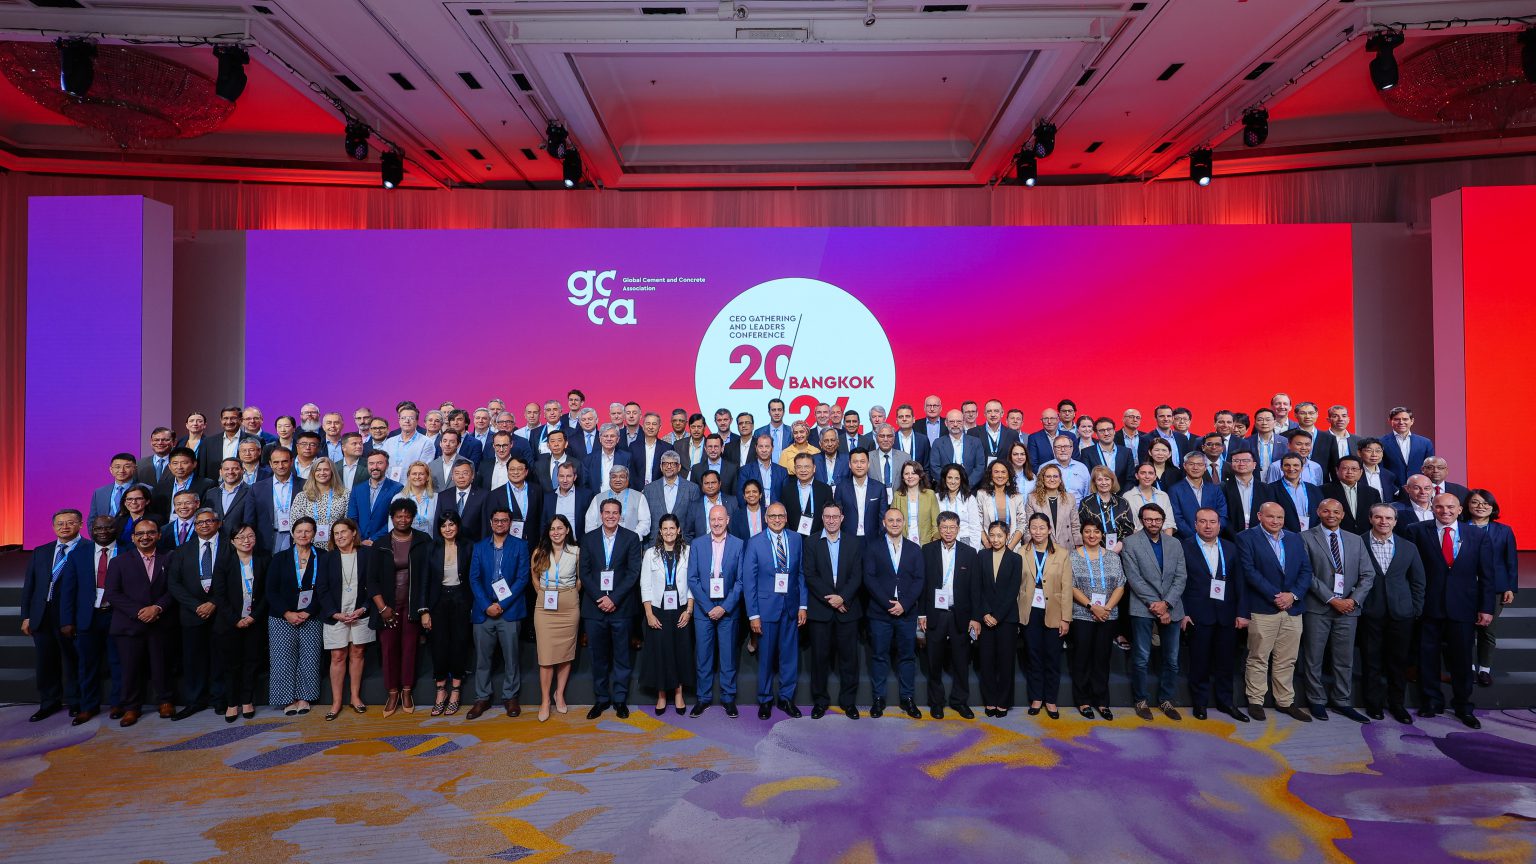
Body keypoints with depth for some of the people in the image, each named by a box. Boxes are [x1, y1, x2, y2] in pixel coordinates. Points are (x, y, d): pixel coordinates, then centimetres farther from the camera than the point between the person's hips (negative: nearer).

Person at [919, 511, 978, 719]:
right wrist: (921, 613, -2)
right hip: (935, 614, 0)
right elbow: (922, 583, 1)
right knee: (934, 661, 7)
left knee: (961, 661, 8)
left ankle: (959, 700, 23)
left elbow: (973, 587, 2)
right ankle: (936, 702, 20)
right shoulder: (928, 550, 1)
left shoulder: (969, 553, 2)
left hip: (959, 615, 1)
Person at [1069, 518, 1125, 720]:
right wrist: (1092, 607, -15)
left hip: (1108, 616, 2)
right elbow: (1071, 587, -7)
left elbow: (1120, 586, 2)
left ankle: (1101, 701, 19)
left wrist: (1107, 607, -11)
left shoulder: (1113, 557, 6)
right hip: (1082, 616, -2)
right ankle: (1083, 701, 16)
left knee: (1102, 658, 9)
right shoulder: (1073, 557, -2)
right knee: (1082, 658, 5)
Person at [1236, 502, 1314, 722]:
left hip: (1292, 608, 5)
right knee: (1258, 658, 1)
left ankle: (1285, 701, 22)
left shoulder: (1295, 538, 14)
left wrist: (1293, 594, -6)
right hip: (1262, 609, -5)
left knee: (1287, 660, 11)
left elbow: (1306, 570, 9)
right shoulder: (1247, 538, -2)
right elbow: (1249, 571, -10)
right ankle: (1255, 702, 11)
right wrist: (1275, 595, -14)